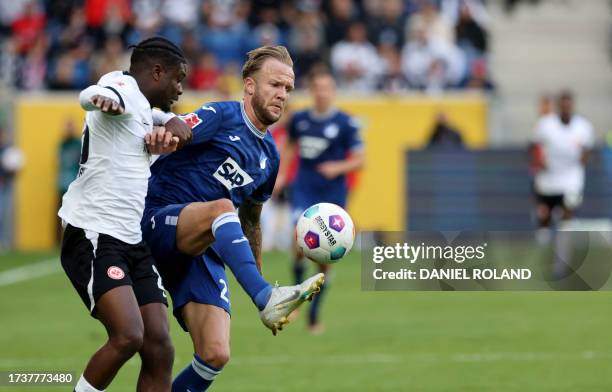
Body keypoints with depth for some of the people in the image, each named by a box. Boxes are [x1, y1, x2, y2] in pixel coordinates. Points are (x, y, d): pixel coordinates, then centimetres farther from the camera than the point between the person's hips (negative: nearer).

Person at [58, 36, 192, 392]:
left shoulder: (145, 112, 21)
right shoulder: (124, 86, -7)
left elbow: (182, 128, 39)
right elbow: (91, 96, -30)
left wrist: (173, 126, 12)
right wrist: (102, 97, -56)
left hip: (132, 242, 10)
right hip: (93, 237, -10)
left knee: (159, 349, -1)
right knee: (128, 337, -24)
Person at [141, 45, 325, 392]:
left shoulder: (269, 157, 18)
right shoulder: (222, 116, -2)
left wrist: (258, 274, 33)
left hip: (205, 251, 6)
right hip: (160, 218, -6)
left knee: (216, 354, -11)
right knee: (222, 207, -38)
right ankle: (267, 297, -51)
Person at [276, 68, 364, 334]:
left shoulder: (345, 123, -4)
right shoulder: (299, 120, 5)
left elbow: (359, 160, -1)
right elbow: (291, 146, 24)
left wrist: (338, 167, -18)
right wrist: (281, 175, 14)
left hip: (332, 194, -1)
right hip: (303, 190, 1)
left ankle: (314, 316, 15)